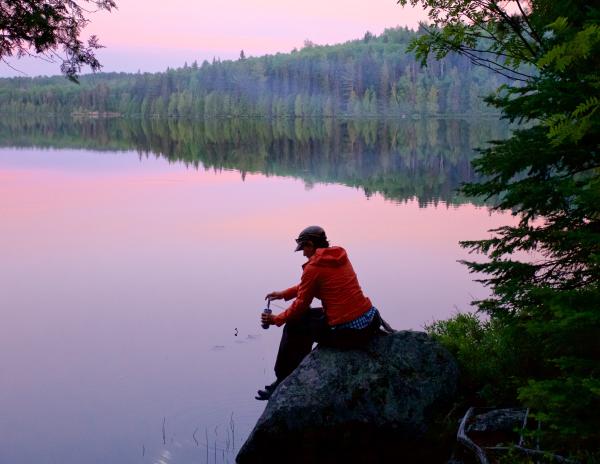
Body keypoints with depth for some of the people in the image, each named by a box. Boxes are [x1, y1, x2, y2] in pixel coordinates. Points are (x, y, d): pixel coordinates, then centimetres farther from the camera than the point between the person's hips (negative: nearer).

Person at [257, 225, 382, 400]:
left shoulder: (313, 267, -12)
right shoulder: (340, 256, 11)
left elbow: (301, 305, -3)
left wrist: (277, 319, 12)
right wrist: (284, 294, 29)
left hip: (346, 334, -8)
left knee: (294, 325, 11)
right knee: (309, 316, 27)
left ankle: (282, 382, 23)